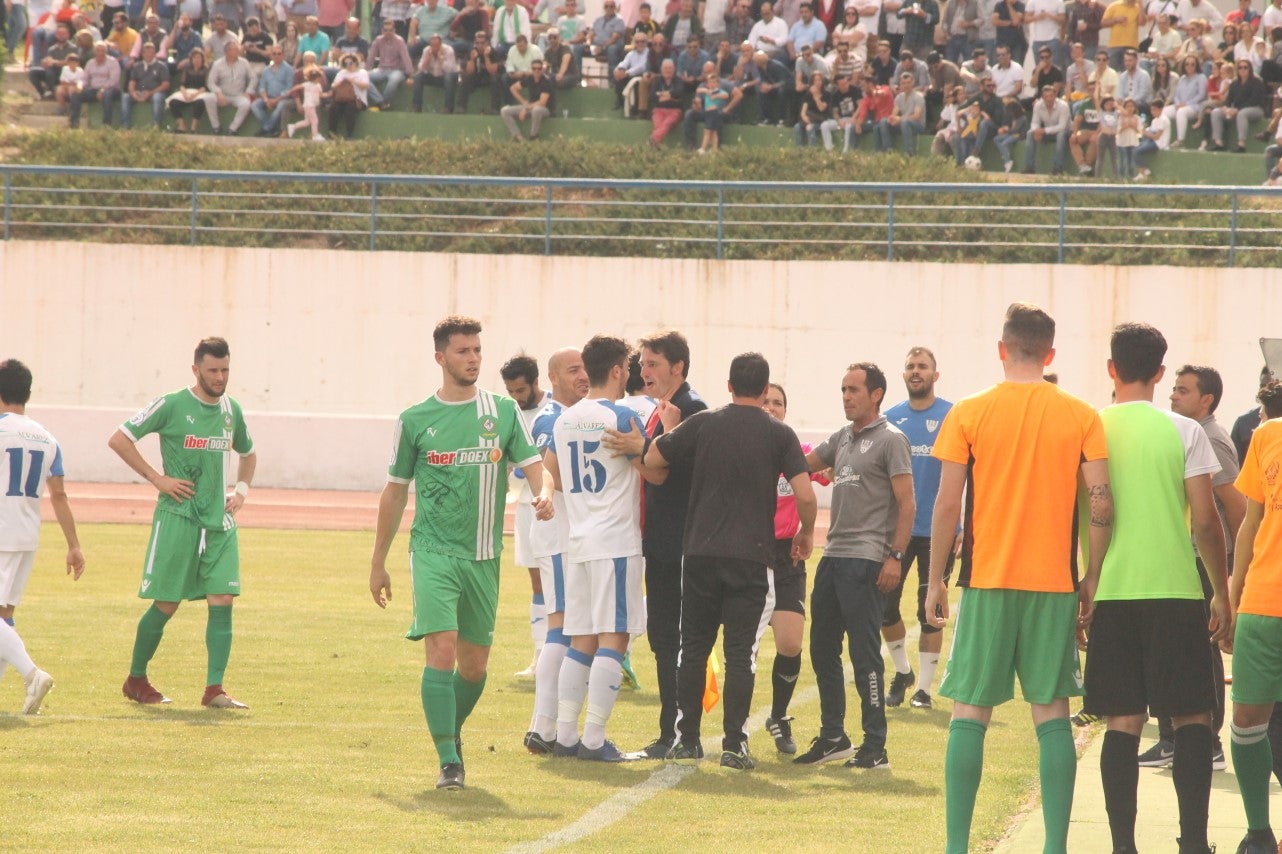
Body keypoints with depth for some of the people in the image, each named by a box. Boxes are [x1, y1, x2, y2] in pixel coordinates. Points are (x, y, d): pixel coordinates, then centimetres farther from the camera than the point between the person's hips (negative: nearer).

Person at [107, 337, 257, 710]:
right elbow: (118, 440, -7)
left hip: (219, 521, 5)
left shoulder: (231, 410, 11)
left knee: (222, 600, -7)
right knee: (166, 604, -1)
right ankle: (136, 680, 18)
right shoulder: (171, 406, -7)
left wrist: (242, 489, 12)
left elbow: (247, 454, 30)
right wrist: (157, 478, -10)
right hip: (177, 518, -5)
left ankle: (214, 690, -7)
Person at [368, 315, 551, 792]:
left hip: (483, 556, 3)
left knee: (475, 664, 9)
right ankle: (448, 761, -16)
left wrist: (544, 494, -22)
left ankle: (452, 731, 36)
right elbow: (395, 492, 11)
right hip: (433, 551, -3)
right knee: (441, 649, -18)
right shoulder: (416, 421, 3)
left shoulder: (503, 412, 7)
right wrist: (378, 561, 13)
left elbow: (533, 465, 3)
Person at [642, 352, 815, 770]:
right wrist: (806, 532, 11)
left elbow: (650, 460, 5)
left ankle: (686, 738, 12)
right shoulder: (779, 434, -1)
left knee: (693, 647, 11)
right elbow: (805, 496, -8)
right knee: (741, 652, 1)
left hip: (700, 552, 2)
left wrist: (665, 426, 24)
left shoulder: (700, 425, 2)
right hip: (752, 558, -1)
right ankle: (734, 743, -3)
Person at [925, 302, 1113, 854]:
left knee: (969, 714, 4)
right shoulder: (1081, 417, 1)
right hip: (1055, 582, 1)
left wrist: (935, 581, 4)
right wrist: (1091, 581, 6)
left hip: (986, 581, -1)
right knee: (1052, 716, 5)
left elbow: (947, 504, -4)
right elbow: (1101, 504, -3)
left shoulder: (968, 414, -2)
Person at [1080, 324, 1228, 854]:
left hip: (1110, 595, 2)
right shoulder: (1184, 432, -2)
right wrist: (1222, 594, 7)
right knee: (1192, 718, 6)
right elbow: (1205, 521, -3)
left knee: (1124, 723, 4)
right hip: (1176, 592, -2)